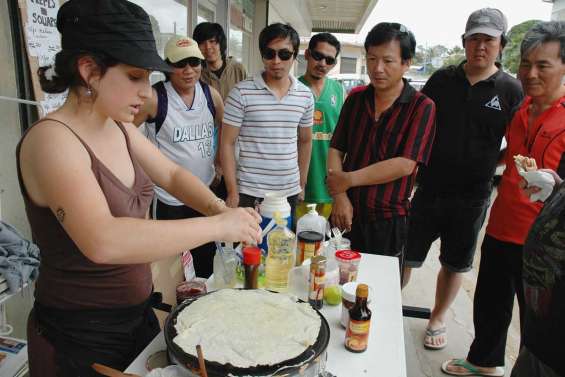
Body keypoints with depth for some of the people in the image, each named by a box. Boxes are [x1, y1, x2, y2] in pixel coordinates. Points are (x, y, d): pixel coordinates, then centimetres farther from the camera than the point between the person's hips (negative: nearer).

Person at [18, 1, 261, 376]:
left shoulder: (120, 129, 0)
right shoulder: (51, 139, -25)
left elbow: (172, 174, 7)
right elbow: (103, 241, -39)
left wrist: (219, 207, -12)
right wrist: (218, 225, -34)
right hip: (80, 336, -7)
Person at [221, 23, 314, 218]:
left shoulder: (305, 95, 3)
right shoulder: (242, 92, -8)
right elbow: (227, 143, -6)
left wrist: (302, 184, 12)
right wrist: (232, 192, -9)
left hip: (289, 192, 3)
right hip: (249, 192, -3)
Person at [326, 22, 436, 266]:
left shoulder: (422, 107, -9)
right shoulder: (355, 99, 5)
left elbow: (405, 165, -18)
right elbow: (335, 150, 2)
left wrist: (349, 180, -15)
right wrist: (340, 197, -10)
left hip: (387, 221, -3)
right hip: (346, 213, 4)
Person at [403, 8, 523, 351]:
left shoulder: (511, 90, -1)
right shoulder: (443, 79, 2)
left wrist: (489, 165, -15)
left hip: (471, 197, 0)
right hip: (428, 189, 1)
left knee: (455, 264, 16)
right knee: (405, 256, 6)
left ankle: (438, 319, 37)